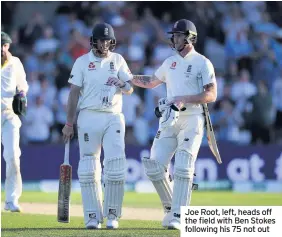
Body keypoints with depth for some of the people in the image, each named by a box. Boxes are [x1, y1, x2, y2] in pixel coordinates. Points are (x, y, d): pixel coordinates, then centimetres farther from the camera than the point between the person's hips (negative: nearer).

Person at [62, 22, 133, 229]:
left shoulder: (118, 60, 8)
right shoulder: (82, 62, 3)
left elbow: (130, 89, 5)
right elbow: (74, 93, 1)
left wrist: (125, 86, -20)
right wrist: (69, 124, -4)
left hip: (113, 117, 1)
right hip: (89, 117, -1)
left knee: (116, 164, -9)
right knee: (89, 168, -1)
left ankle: (112, 215, 1)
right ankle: (93, 217, 4)